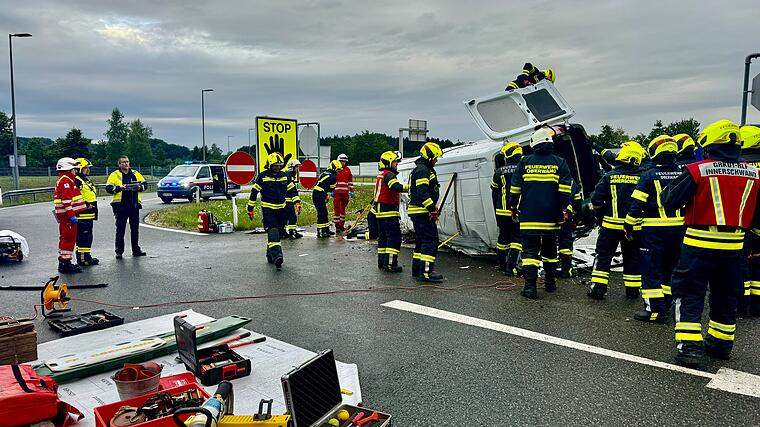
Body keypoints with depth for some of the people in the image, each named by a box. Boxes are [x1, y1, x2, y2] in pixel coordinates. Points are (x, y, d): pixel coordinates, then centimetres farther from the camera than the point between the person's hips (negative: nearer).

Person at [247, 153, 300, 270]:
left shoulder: (284, 176, 8)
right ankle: (276, 255, -31)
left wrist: (297, 202, 0)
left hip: (282, 210, 5)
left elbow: (293, 189, 14)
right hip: (268, 210, -5)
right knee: (273, 231, -20)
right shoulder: (263, 176, -3)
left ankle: (270, 255, 26)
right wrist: (250, 208, 2)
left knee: (279, 233, 10)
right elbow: (254, 191, 1)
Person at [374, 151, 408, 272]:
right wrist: (410, 187, -33)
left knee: (383, 236, 15)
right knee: (394, 236, -10)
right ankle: (390, 263, -13)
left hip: (380, 211, 11)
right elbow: (397, 187, -29)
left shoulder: (380, 175, 19)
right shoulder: (389, 174, -13)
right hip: (389, 212, -11)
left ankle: (382, 261, 20)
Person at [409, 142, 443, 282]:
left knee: (421, 240, 15)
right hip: (422, 212, -11)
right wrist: (432, 208, -23)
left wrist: (433, 207, 24)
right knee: (431, 240, -11)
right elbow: (422, 192, -23)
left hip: (418, 212, 11)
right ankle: (426, 271, -13)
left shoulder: (426, 170, 21)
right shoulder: (422, 170, -14)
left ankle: (417, 270, 22)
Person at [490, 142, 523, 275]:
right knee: (516, 237, 3)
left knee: (503, 237, 14)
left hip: (502, 211, 2)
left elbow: (495, 193, 8)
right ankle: (510, 266, -6)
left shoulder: (499, 172, 2)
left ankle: (501, 264, 24)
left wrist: (496, 211, 18)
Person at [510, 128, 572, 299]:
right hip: (551, 218, 2)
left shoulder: (524, 162, 1)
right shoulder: (560, 163, 3)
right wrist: (563, 211, 4)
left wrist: (514, 208, 13)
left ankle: (530, 286, -9)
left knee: (530, 250, -1)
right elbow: (565, 190, -1)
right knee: (550, 250, 17)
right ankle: (550, 282, 26)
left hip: (529, 217, -2)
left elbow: (515, 188, 4)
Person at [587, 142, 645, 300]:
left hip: (611, 224, -1)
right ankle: (632, 289, 20)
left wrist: (602, 212, 10)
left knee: (603, 256, 8)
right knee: (632, 257, 14)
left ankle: (598, 288, 6)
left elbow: (596, 199, -9)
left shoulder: (610, 176, -8)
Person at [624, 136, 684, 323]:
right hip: (678, 230, 5)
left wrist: (629, 227, -1)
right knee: (670, 269, 16)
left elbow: (637, 205, -10)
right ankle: (665, 304, 23)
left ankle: (655, 310, -2)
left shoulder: (649, 176, -9)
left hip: (654, 230, -5)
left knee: (651, 270, 0)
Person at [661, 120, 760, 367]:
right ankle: (721, 344, 32)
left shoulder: (698, 170, -11)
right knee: (725, 297, 19)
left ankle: (689, 346, -2)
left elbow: (670, 202, -8)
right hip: (734, 246, 5)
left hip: (700, 244, -5)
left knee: (690, 295, 4)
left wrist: (671, 186, 11)